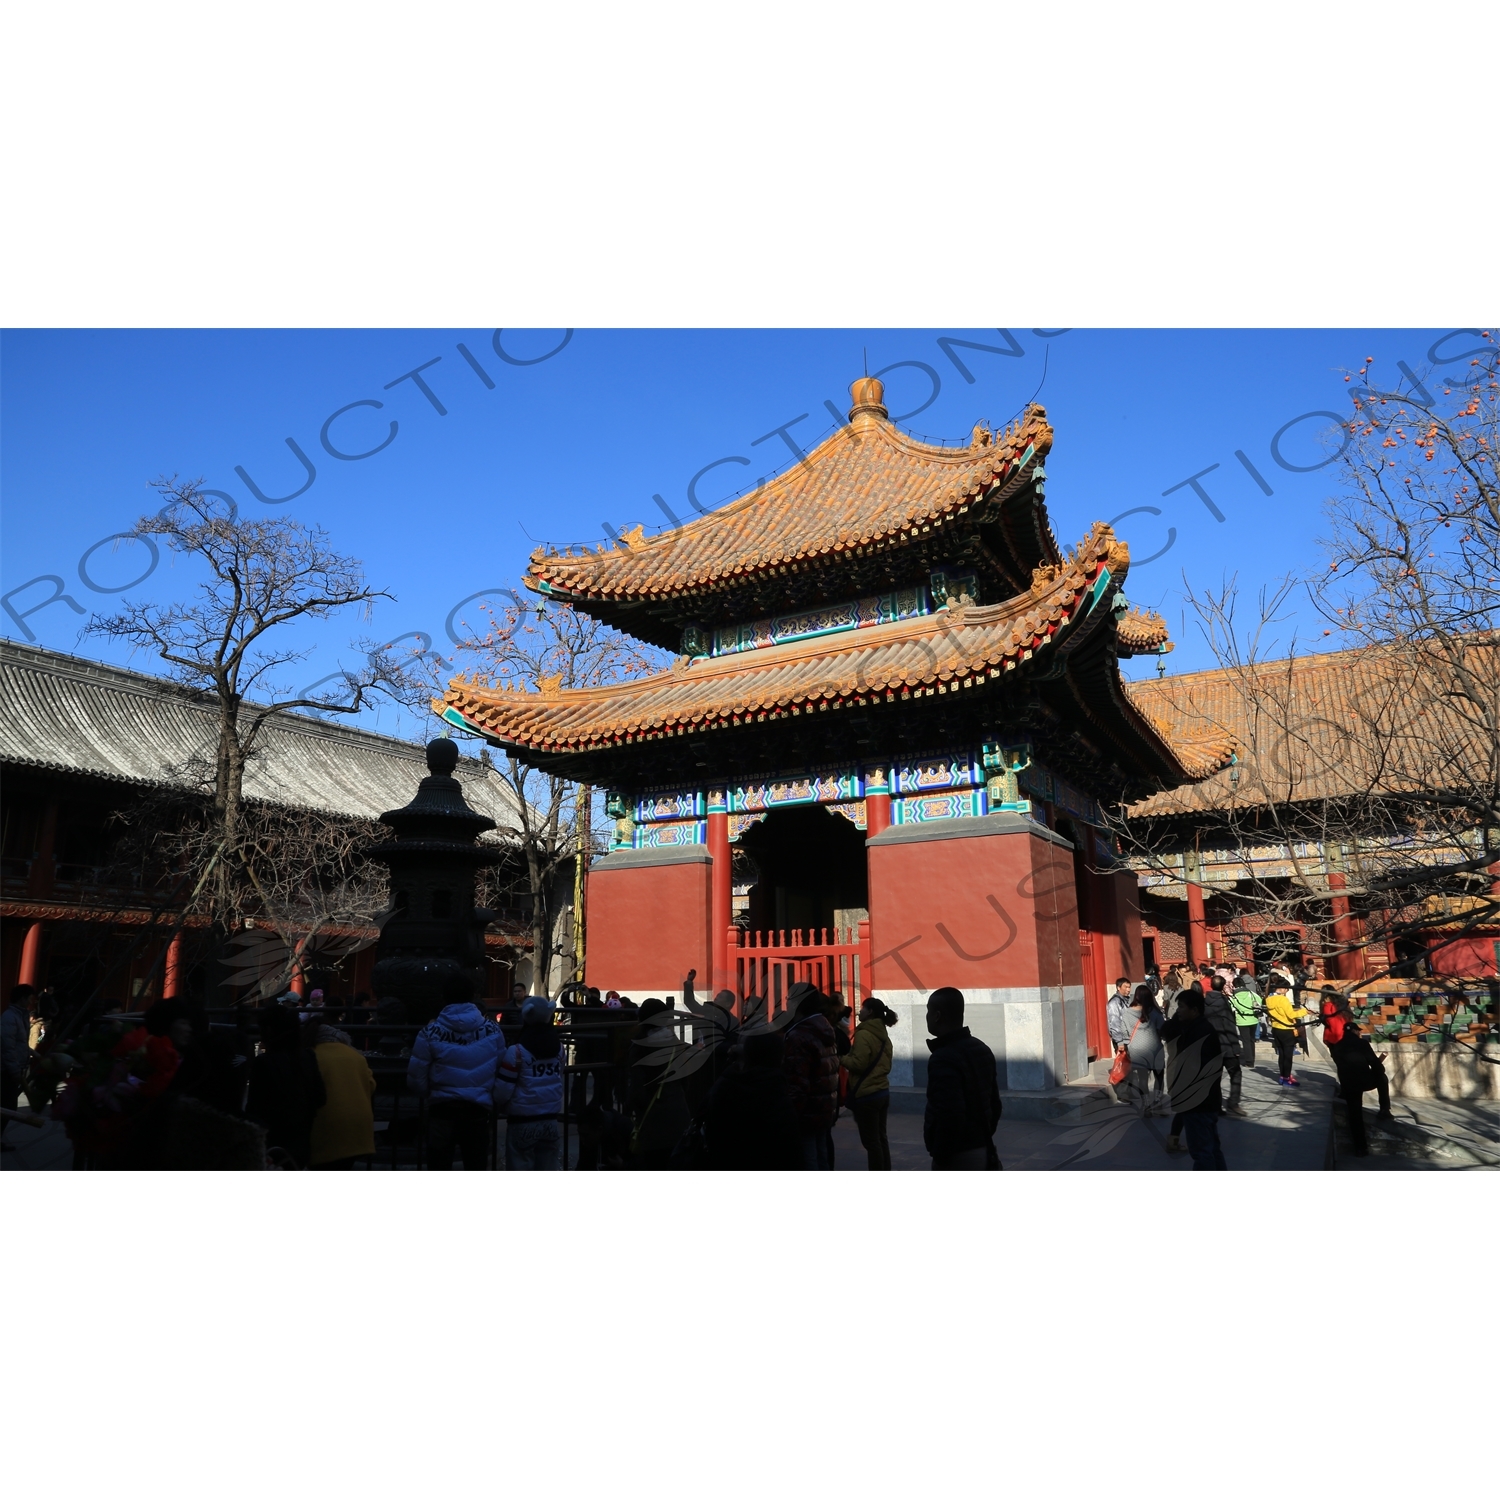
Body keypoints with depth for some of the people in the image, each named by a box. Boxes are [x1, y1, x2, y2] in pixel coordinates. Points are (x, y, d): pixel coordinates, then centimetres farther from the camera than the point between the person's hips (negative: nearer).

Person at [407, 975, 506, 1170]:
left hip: (442, 1109, -1)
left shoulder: (431, 1032, -7)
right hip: (478, 1109, 1)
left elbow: (416, 1080, -3)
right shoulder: (493, 1030, -2)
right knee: (475, 1170, 11)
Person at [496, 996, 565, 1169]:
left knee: (520, 1169, 3)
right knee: (549, 1170, 10)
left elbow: (503, 1091, -12)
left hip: (523, 1121, -5)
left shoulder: (517, 1051, -12)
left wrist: (503, 1105, 8)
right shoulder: (558, 1047, 4)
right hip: (551, 1120, 5)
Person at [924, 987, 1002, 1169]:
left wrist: (940, 1158, -17)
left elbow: (950, 1117, -28)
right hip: (982, 1151, 9)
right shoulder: (981, 1049, 10)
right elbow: (994, 1103, 16)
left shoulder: (944, 1058, -20)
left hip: (958, 1157, -9)